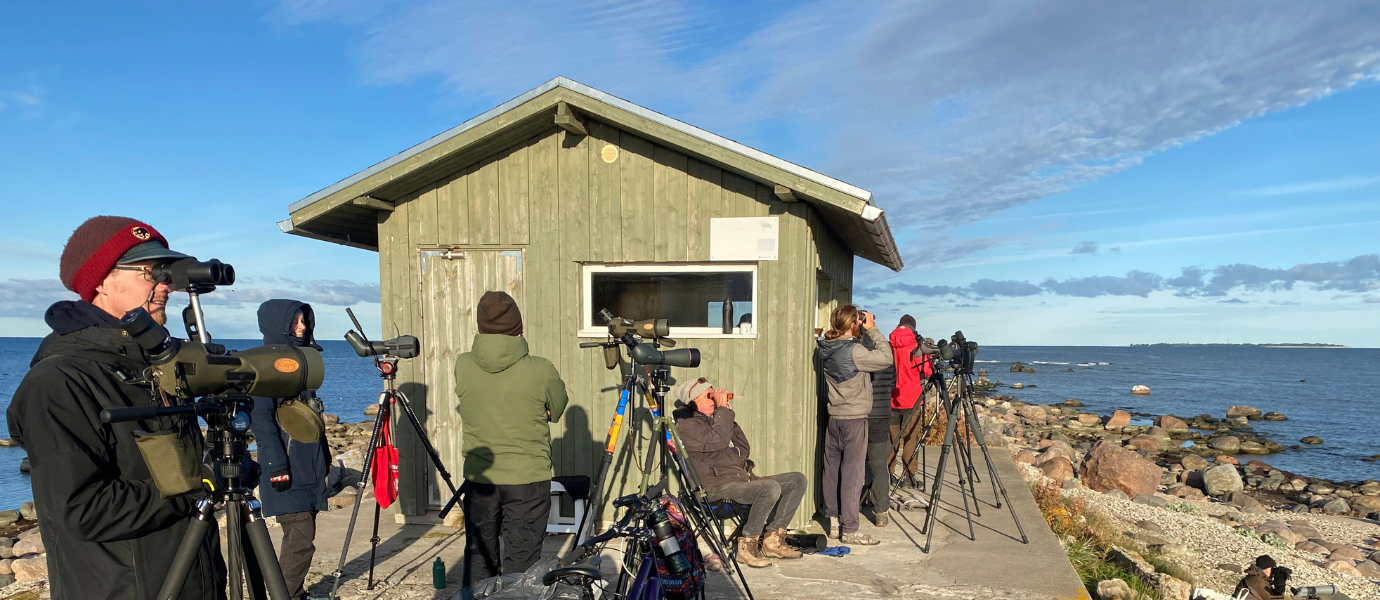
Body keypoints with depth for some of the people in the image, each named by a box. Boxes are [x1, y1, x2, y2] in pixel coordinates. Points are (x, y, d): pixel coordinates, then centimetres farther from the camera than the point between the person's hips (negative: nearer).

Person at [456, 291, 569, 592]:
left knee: (478, 559, 19)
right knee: (520, 566, 7)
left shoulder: (462, 366, -8)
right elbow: (556, 411, 1)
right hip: (528, 479, -3)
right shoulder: (541, 371, -16)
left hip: (479, 478, 3)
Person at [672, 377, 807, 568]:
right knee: (771, 487, -33)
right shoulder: (686, 424, -4)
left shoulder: (713, 420, 22)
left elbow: (744, 452, 19)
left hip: (742, 479, 9)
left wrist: (730, 417, 11)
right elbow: (717, 440, -23)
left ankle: (772, 539, 1)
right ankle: (747, 545, -17)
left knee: (798, 480, 1)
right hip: (719, 487, -9)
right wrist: (723, 409, -10)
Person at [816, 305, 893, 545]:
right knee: (852, 473, -2)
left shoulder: (826, 349, 5)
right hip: (854, 419, -8)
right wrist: (872, 330, -12)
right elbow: (886, 357, -19)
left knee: (832, 470, 12)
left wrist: (866, 332, 6)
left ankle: (831, 521, 23)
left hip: (833, 417, 8)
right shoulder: (853, 351, -20)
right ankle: (849, 530, 3)